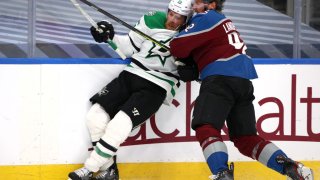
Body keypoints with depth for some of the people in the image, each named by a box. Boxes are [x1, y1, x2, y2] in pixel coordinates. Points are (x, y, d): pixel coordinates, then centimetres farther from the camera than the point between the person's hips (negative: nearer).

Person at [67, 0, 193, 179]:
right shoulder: (153, 20, 1)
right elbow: (130, 47, 8)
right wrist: (110, 36, -5)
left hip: (156, 87, -5)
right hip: (131, 74, 5)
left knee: (119, 124, -20)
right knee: (96, 115, -5)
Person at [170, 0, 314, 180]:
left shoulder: (206, 18, 2)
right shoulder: (221, 20, 31)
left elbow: (179, 47, -5)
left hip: (222, 79, -9)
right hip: (244, 82, 9)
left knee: (206, 128, -17)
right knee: (246, 139, 11)